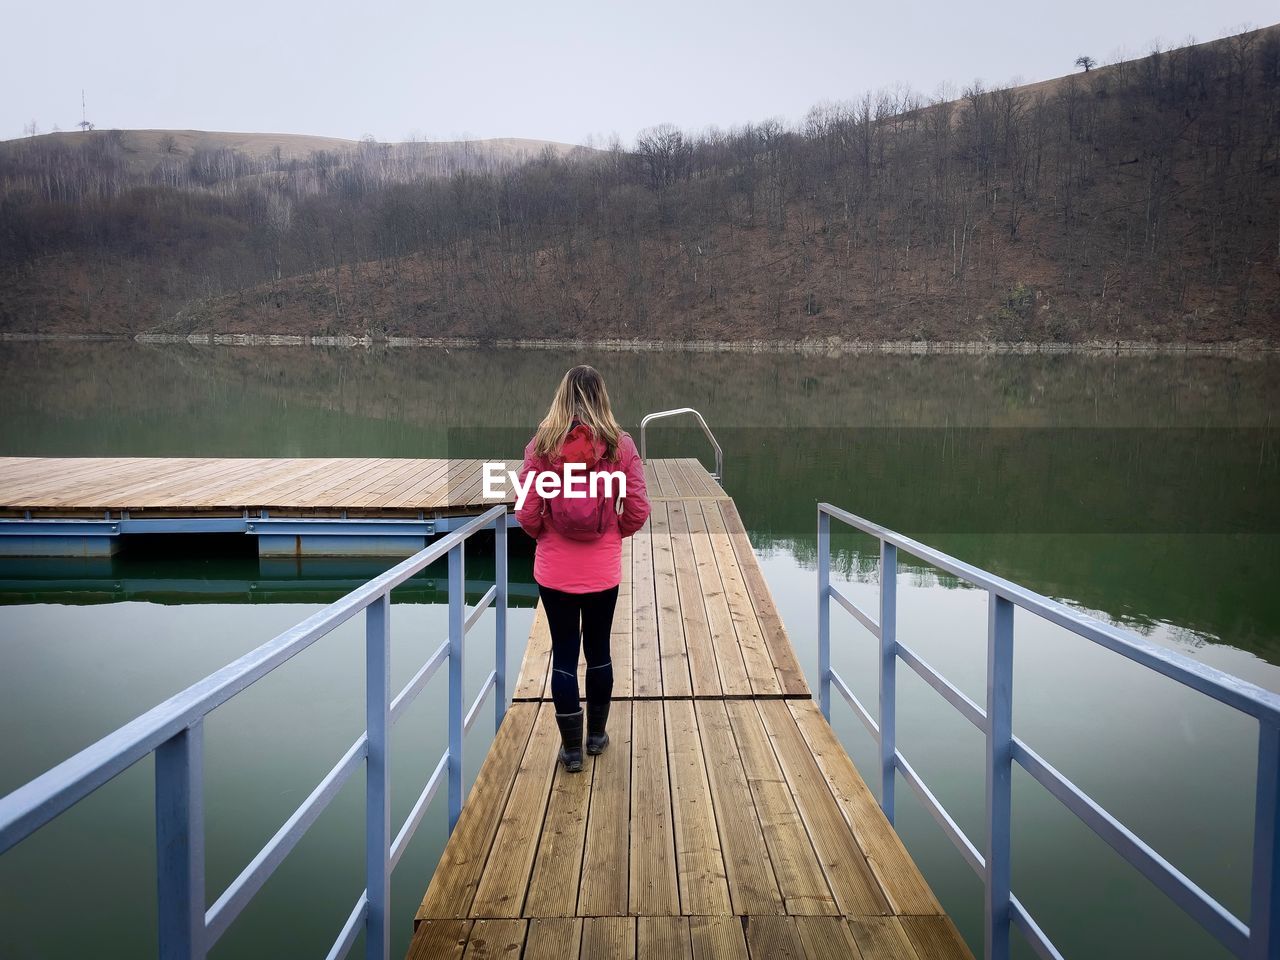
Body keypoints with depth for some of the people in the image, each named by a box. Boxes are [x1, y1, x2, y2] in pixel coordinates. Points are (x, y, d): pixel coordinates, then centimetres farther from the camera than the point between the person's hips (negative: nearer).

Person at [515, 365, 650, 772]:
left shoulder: (543, 444, -8)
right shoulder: (620, 445, -7)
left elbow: (526, 513, -9)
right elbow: (638, 512, -6)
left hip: (554, 571, -1)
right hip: (603, 570, 1)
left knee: (564, 655, 9)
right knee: (598, 650, 17)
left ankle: (571, 749, 17)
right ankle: (596, 735, 32)